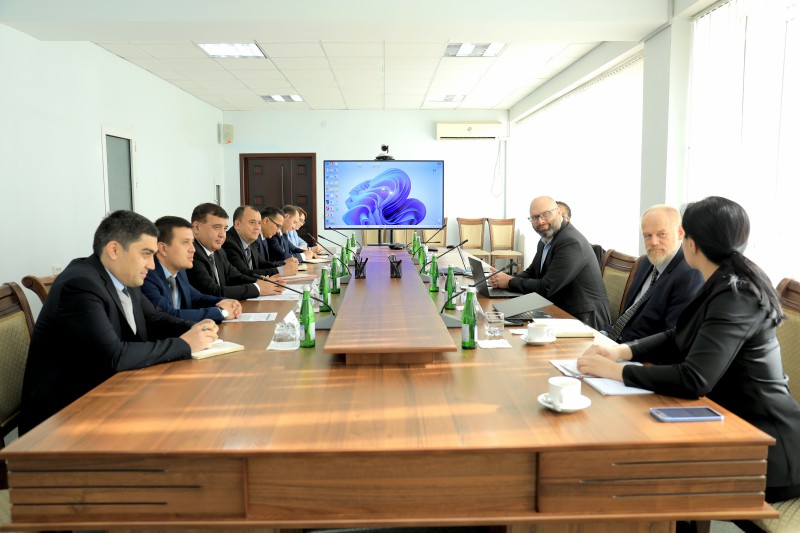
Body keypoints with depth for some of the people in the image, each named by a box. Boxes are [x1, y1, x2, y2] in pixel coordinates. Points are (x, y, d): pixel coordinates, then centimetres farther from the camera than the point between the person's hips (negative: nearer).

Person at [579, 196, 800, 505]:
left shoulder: (735, 296, -25)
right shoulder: (725, 284, 5)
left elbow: (693, 380, -32)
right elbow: (679, 340, 10)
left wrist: (616, 371, -24)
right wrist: (622, 351, -5)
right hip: (737, 424, 8)